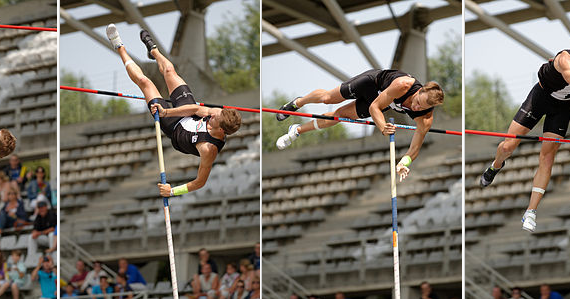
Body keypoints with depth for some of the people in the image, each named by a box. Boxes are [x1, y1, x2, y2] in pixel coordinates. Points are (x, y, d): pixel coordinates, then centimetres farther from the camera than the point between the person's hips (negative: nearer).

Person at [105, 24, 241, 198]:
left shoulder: (209, 150, -47)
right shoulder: (218, 114, -32)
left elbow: (200, 182, -37)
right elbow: (196, 109, -20)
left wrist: (173, 191, -41)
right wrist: (165, 112, -25)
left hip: (175, 129, -4)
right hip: (187, 117, 4)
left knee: (144, 81, 5)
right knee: (169, 70, 19)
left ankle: (120, 48, 33)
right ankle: (153, 49, 59)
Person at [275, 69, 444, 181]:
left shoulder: (426, 118, -36)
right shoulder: (403, 85, -46)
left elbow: (416, 147, -31)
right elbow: (374, 107, -35)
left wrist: (405, 162, -51)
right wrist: (383, 128, -53)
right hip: (373, 82, -2)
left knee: (340, 115, 11)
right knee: (328, 98, 13)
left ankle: (298, 131, 37)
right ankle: (297, 103, 49)